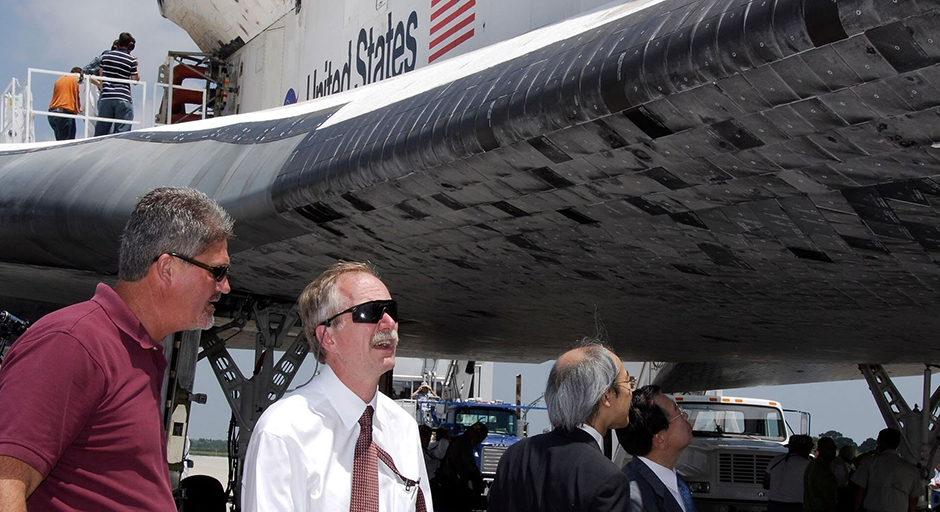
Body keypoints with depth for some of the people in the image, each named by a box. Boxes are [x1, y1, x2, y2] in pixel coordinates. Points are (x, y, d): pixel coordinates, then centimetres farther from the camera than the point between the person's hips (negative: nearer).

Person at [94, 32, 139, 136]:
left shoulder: (106, 55, 9)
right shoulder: (131, 60, -2)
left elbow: (101, 75, 13)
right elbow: (135, 80, 1)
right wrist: (136, 65, 15)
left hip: (106, 97, 3)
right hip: (123, 98, -3)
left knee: (100, 130, 8)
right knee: (122, 130, -2)